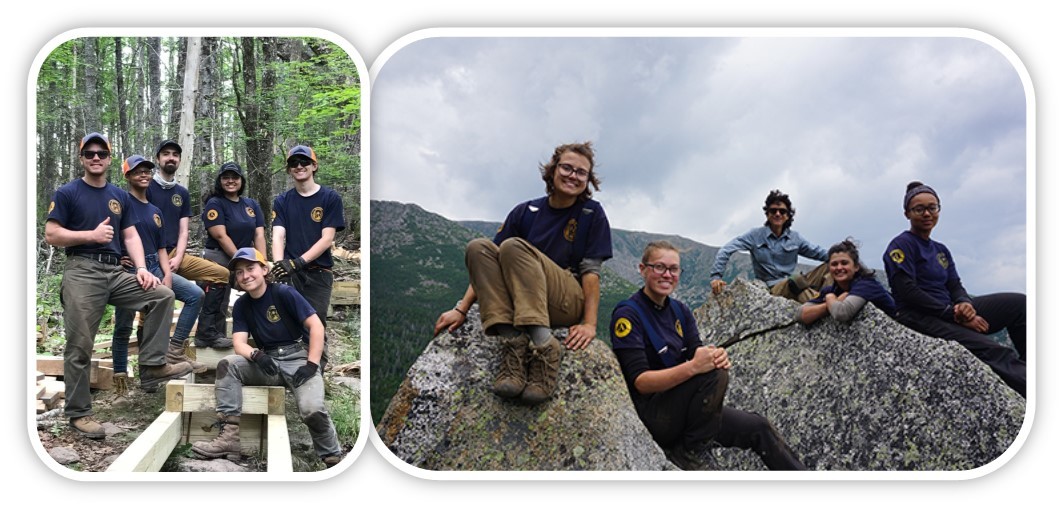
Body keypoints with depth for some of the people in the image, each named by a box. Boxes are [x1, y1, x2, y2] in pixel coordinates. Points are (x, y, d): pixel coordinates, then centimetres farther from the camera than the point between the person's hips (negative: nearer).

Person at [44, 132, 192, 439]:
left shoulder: (120, 197, 16)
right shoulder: (67, 193, 2)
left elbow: (130, 236, 12)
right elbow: (51, 235, -3)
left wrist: (141, 268, -3)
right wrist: (92, 235, -13)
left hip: (115, 271, 5)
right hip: (82, 271, -5)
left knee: (163, 296, -13)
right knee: (79, 346, -4)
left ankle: (152, 367, -11)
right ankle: (78, 413, 5)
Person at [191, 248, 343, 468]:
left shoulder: (284, 293, -8)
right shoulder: (241, 305, 7)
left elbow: (316, 326, -13)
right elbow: (239, 344, -3)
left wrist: (311, 365, -20)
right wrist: (256, 356, -26)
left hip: (298, 358, -5)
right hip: (268, 362, 5)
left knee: (312, 409, -31)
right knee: (227, 364, -21)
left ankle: (333, 459, -9)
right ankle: (230, 436, -25)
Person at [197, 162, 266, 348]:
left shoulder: (252, 205, 10)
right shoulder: (215, 204, -5)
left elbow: (259, 235, 3)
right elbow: (221, 236, -14)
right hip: (219, 258, -5)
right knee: (215, 299, -7)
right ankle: (208, 335, 0)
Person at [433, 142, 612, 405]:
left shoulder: (591, 213, 4)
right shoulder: (526, 212, 10)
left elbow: (591, 270, -4)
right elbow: (487, 265, 5)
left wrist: (590, 324, -15)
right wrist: (461, 309, -4)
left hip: (569, 304, -4)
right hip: (517, 301, 4)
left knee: (514, 246, -26)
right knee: (478, 247, -18)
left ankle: (544, 344, -38)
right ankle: (514, 341, -34)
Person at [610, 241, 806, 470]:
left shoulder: (680, 310, 9)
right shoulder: (627, 315, -15)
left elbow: (697, 355, 0)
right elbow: (640, 382, -23)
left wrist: (717, 359, -24)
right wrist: (692, 367, -35)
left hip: (681, 406, 8)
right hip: (651, 414, -8)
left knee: (757, 427, 6)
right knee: (715, 376, -28)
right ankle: (681, 452, -14)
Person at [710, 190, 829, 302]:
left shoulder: (795, 238, 14)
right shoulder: (756, 235, 2)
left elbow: (820, 253, 12)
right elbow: (726, 250, -5)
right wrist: (716, 276, -16)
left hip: (794, 285, 5)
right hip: (772, 288, -5)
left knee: (829, 265, -17)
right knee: (797, 278, -36)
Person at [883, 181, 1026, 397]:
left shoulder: (941, 250, 20)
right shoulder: (901, 245, -4)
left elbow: (955, 287, 13)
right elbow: (908, 292, -14)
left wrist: (965, 304, -12)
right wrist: (954, 314, -17)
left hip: (949, 313, 8)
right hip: (920, 319, -8)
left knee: (1019, 303, -5)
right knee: (995, 352, -28)